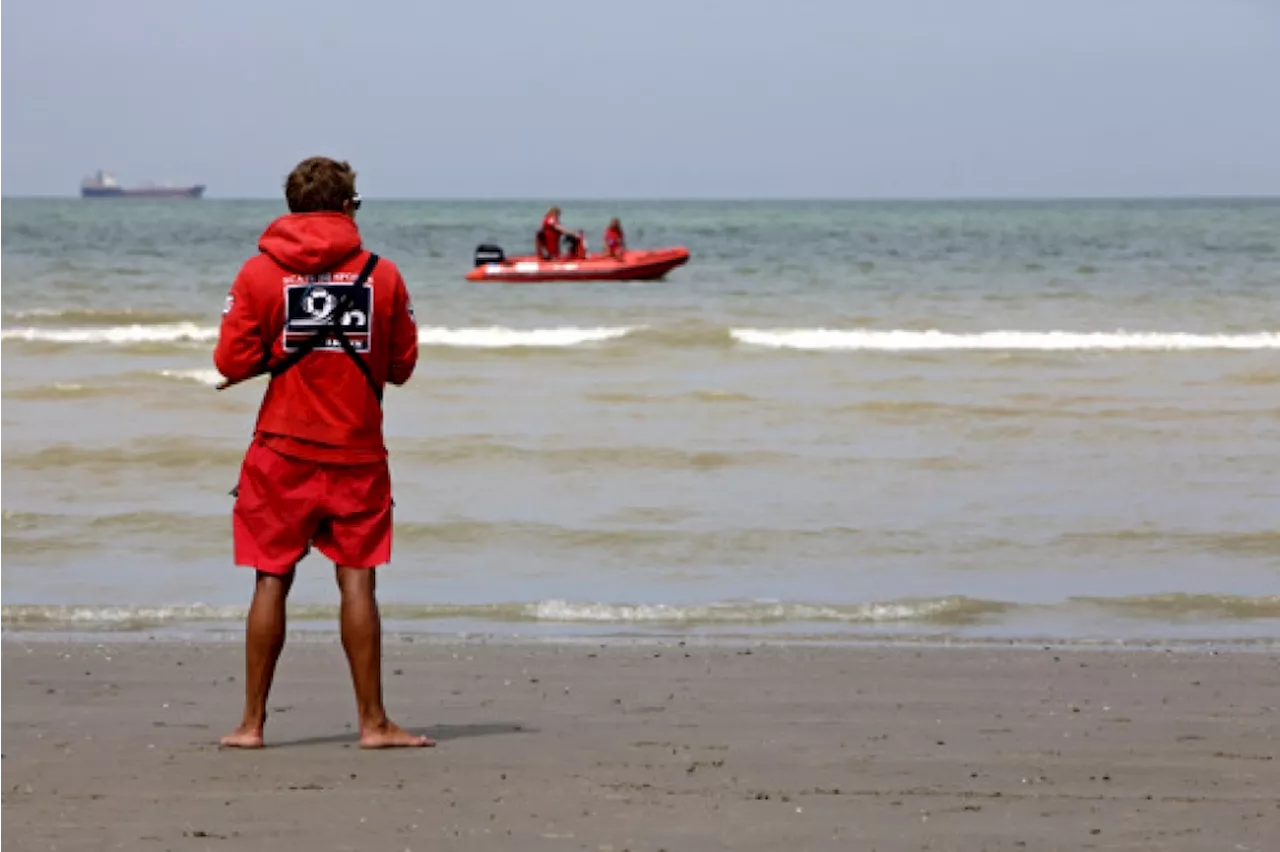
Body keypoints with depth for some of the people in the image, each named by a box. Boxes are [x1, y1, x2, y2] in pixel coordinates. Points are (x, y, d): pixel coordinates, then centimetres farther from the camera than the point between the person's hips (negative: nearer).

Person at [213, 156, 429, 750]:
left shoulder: (259, 272, -3)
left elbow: (232, 362, -5)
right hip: (358, 453, 0)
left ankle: (252, 722, 8)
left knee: (272, 579, 5)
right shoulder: (381, 275, -1)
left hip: (283, 450, 0)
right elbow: (402, 366, 5)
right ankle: (373, 721, 1)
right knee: (357, 580, 2)